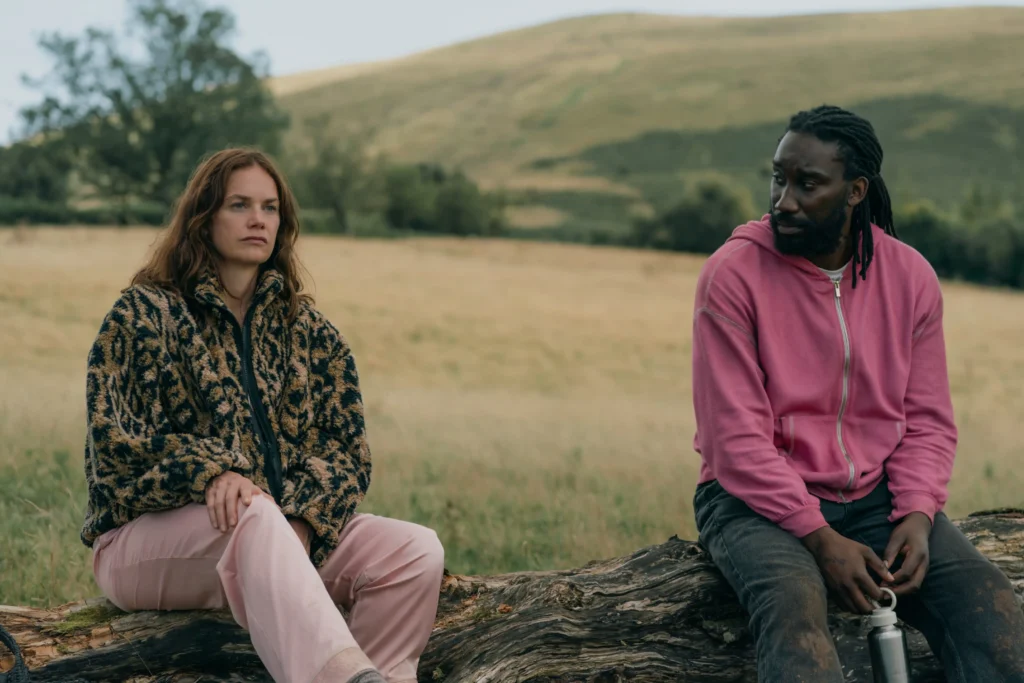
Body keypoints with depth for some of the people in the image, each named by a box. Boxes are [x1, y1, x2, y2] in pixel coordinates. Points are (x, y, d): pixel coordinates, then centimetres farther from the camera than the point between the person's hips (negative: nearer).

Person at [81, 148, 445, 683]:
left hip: (285, 533, 5)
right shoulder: (144, 313, 3)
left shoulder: (306, 327, 14)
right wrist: (209, 473, -25)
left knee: (418, 552, -19)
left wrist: (301, 519, -14)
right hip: (147, 535, -5)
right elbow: (114, 438, -7)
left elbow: (345, 444, 7)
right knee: (255, 518, -39)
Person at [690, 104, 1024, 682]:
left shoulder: (911, 276, 3)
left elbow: (929, 420, 5)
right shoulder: (733, 274, -10)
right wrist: (819, 538, -21)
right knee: (793, 606, -35)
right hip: (762, 499, -3)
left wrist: (917, 515, -14)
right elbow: (735, 437, -13)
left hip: (876, 497, 4)